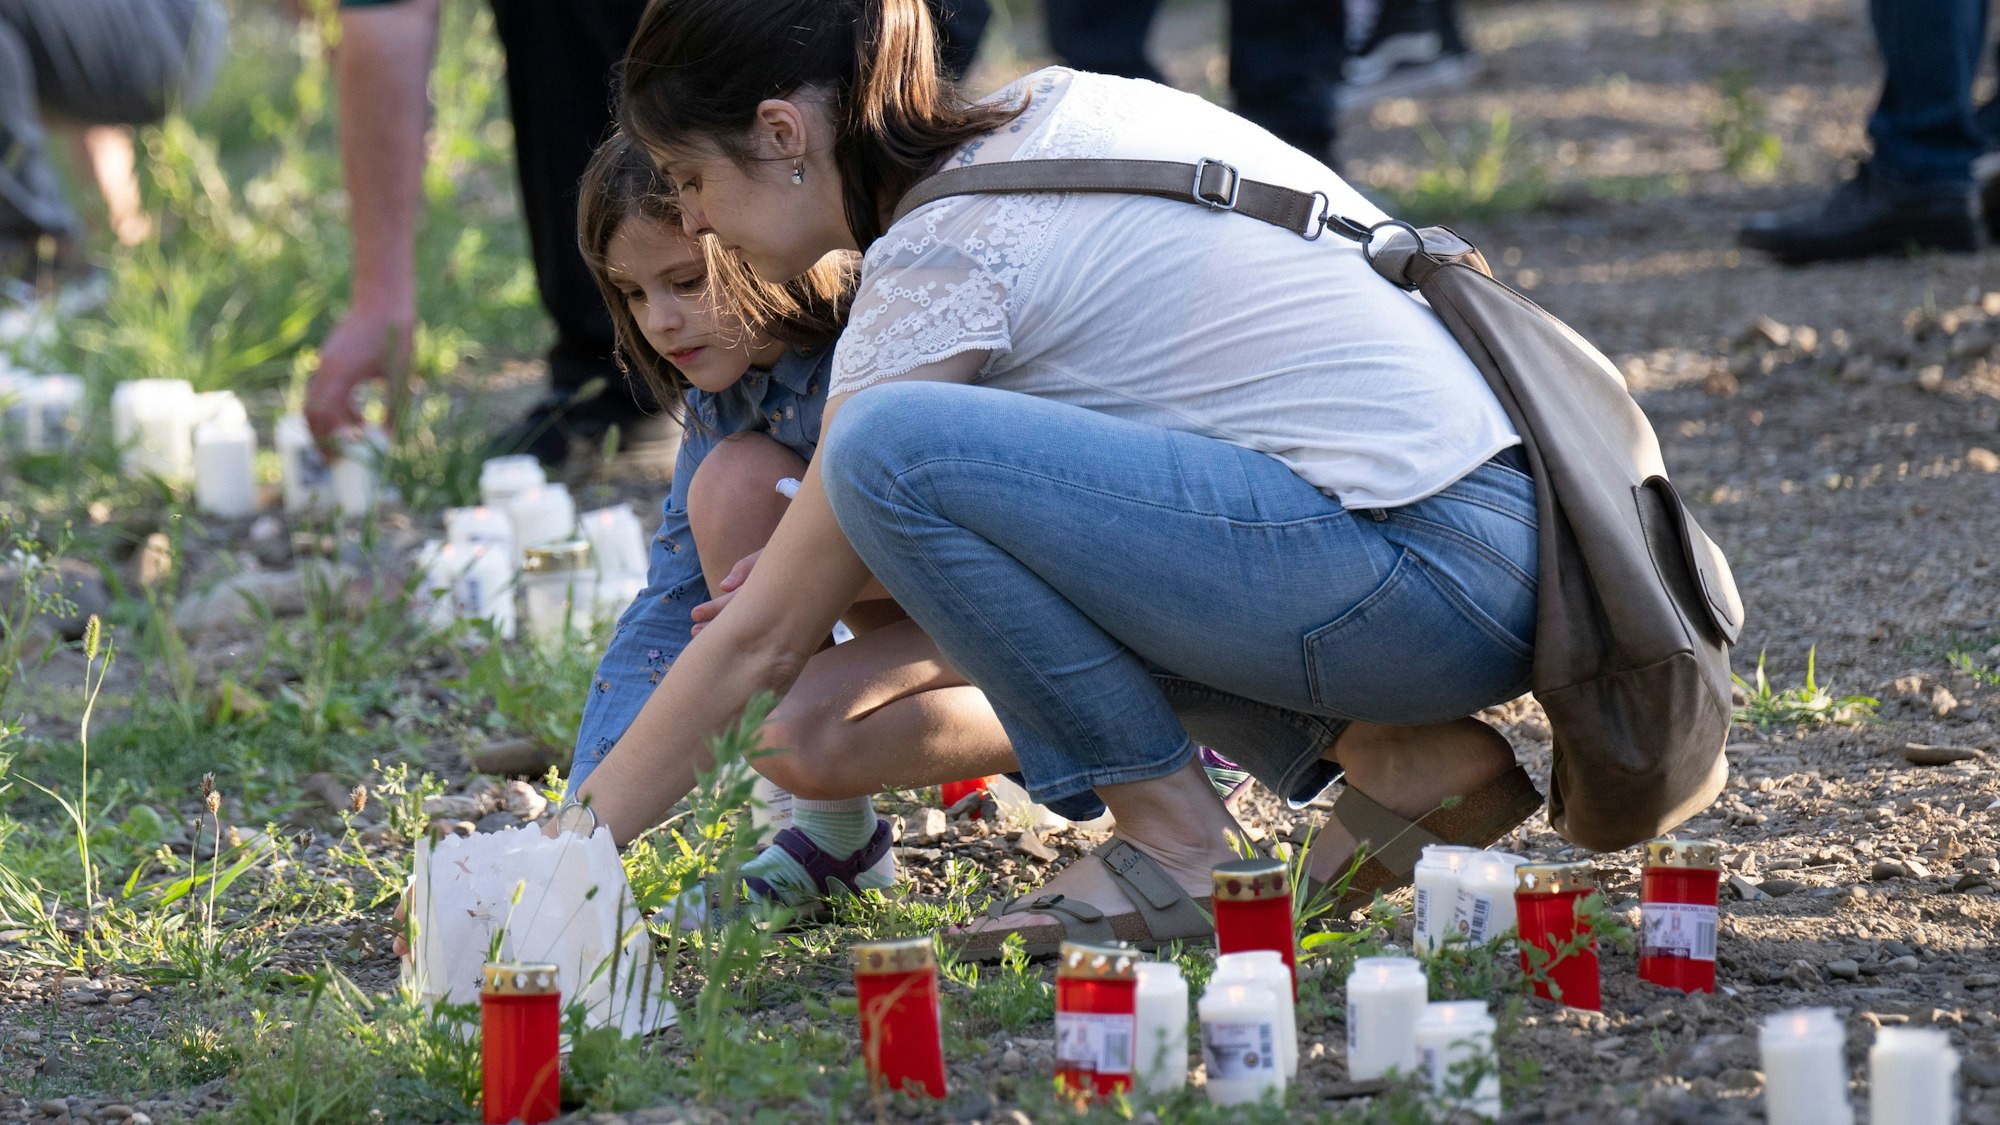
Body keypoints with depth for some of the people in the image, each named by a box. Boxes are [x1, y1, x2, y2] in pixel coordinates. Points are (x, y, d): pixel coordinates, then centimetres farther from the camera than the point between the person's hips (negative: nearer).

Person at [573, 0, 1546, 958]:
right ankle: (1396, 755, 10)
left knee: (892, 447, -16)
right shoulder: (1054, 111, 15)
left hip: (1430, 579, -9)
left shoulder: (945, 256, -9)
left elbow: (761, 639, -5)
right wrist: (816, 560, 19)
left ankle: (1174, 846, -5)